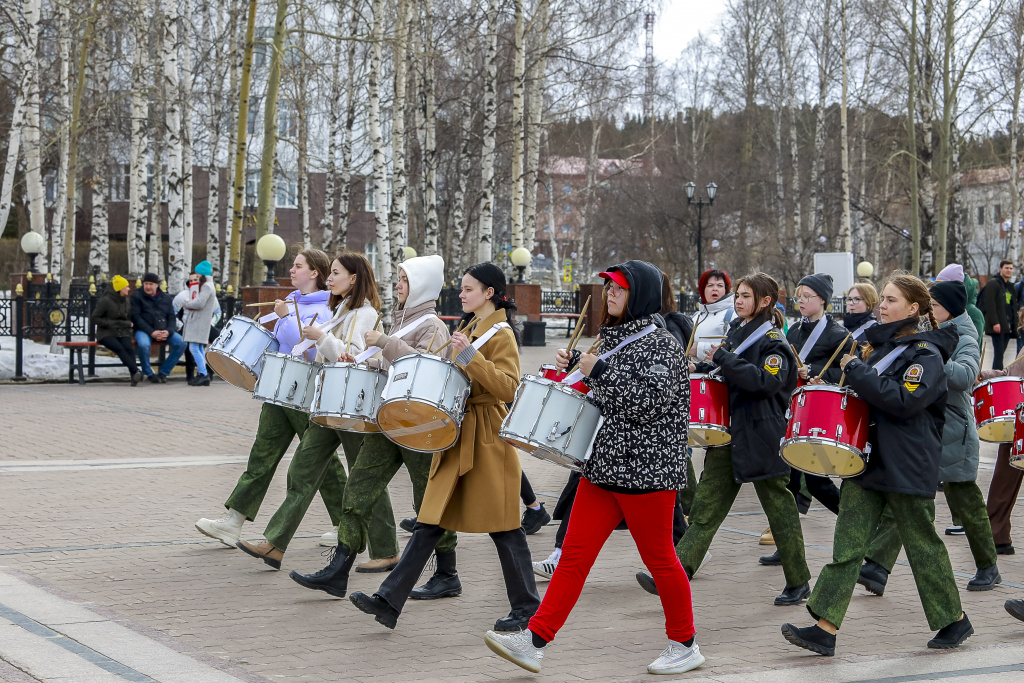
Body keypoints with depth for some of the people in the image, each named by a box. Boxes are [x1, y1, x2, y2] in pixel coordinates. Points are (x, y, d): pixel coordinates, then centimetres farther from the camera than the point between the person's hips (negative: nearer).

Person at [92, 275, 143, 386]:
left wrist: (128, 324, 3)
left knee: (129, 348, -29)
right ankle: (136, 372, -43)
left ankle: (134, 377, -42)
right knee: (119, 348, -34)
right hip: (106, 334, -4)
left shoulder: (126, 302, 15)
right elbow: (94, 318, -3)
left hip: (122, 333, 4)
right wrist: (110, 323, -11)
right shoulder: (105, 301, -4)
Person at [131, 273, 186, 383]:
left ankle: (163, 372, -6)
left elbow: (171, 317, 11)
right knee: (143, 345, -38)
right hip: (144, 330, -4)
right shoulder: (136, 296, 3)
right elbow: (136, 317, -7)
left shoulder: (166, 297, 15)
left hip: (164, 331, 4)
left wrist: (168, 331, -11)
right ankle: (149, 373, -11)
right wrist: (151, 332, -18)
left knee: (181, 343, -20)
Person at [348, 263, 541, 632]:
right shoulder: (470, 329, 16)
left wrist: (470, 356, -28)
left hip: (486, 441, -9)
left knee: (502, 526, 0)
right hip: (458, 437, 9)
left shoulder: (501, 334, -11)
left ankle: (527, 606, 13)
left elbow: (509, 388, -23)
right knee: (430, 521, 5)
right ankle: (390, 601, 2)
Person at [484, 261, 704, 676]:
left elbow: (647, 403, -24)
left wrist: (599, 372, -21)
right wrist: (576, 366, 11)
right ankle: (534, 641, 2)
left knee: (659, 560, 3)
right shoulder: (614, 338, 13)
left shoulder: (662, 345, -12)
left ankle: (685, 645, 19)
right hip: (604, 465, 8)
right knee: (575, 553, 3)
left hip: (646, 470, -8)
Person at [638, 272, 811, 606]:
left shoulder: (773, 342, -10)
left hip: (760, 438, -7)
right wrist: (702, 369, 9)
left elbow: (765, 381, -26)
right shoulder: (736, 330, 13)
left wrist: (723, 358, -22)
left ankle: (798, 582, 18)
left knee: (779, 508, 4)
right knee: (707, 506, 2)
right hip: (728, 433, 7)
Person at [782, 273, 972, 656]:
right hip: (867, 457, 7)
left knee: (922, 544, 5)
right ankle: (825, 629, -5)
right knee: (848, 543, -1)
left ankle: (955, 621, 24)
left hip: (907, 465, -7)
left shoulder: (926, 353, -11)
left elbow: (905, 400, -26)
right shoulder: (881, 344, 14)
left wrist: (857, 370, -21)